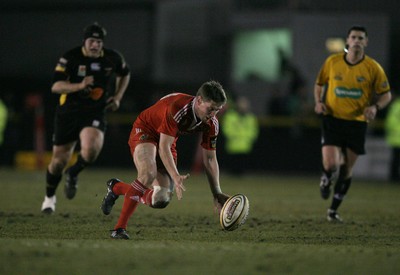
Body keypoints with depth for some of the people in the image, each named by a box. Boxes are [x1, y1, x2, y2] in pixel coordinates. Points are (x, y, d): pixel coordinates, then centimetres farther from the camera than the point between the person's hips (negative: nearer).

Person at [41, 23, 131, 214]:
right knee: (59, 160, 5)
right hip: (68, 112, -1)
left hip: (95, 113, 1)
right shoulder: (70, 58, -12)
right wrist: (80, 86, -34)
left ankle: (72, 174, 6)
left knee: (91, 150, -28)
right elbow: (56, 86, -19)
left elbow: (125, 74, 20)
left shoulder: (113, 58, -3)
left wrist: (117, 97, 7)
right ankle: (49, 196, 33)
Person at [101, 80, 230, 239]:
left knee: (161, 200, -8)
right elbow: (163, 148, -33)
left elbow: (209, 159, -4)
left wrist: (217, 193, -11)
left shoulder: (211, 124, -13)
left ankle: (117, 188, 18)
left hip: (168, 143, 7)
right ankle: (120, 228, -28)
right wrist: (176, 177, -43)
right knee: (148, 175, -37)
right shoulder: (177, 108, -34)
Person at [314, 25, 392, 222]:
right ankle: (326, 182, 24)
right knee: (330, 165, -14)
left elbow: (386, 94, 4)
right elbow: (320, 84, 15)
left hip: (357, 123, 1)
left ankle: (334, 209, 22)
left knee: (347, 169, 4)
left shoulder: (373, 68, -4)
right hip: (332, 119, -1)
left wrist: (375, 107, -16)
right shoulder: (332, 62, -1)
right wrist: (319, 102, -3)